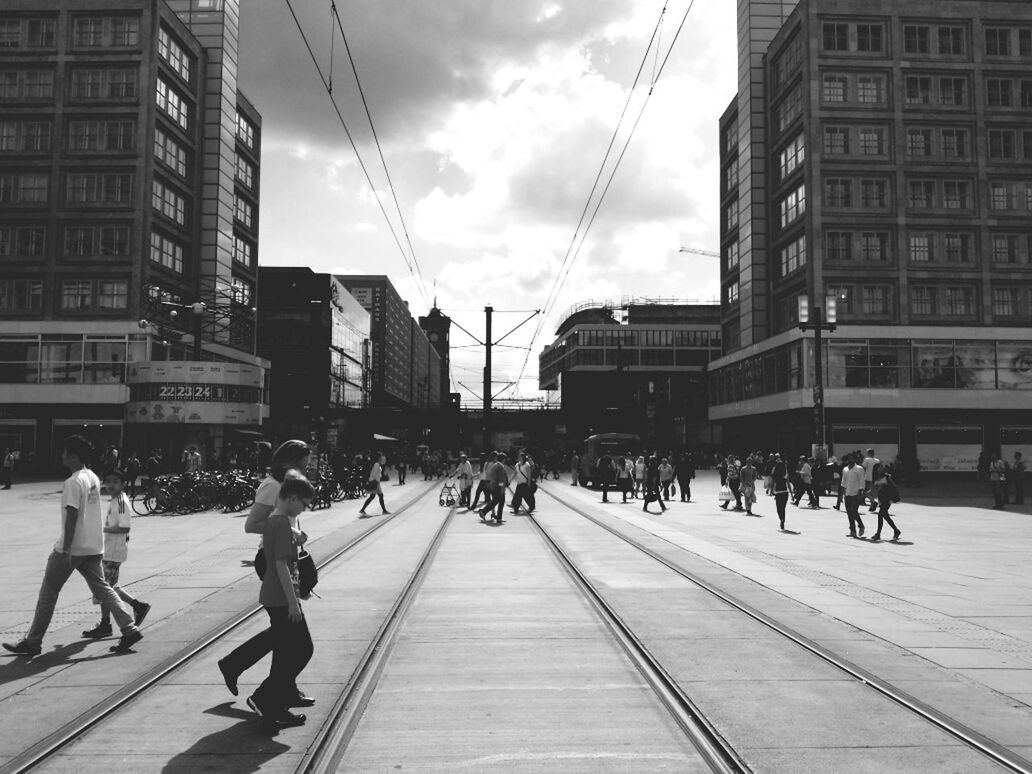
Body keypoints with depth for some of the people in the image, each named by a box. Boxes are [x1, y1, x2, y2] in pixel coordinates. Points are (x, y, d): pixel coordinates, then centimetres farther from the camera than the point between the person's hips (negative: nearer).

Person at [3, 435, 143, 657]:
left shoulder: (73, 482, -15)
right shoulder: (94, 477, 10)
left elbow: (72, 517, -21)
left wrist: (65, 551, -21)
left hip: (72, 548, -8)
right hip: (93, 547, 8)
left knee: (48, 592, 5)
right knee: (102, 588, 9)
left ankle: (33, 642, 14)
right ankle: (129, 629, 1)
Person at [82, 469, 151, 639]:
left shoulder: (121, 502, -18)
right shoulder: (114, 501, 12)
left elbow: (124, 528, -24)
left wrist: (102, 529, -19)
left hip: (114, 552, -10)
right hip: (109, 550, 10)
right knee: (109, 586, 15)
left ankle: (105, 624, 9)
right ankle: (138, 606, 23)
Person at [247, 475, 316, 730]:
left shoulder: (270, 521, 11)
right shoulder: (283, 524, -18)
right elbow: (282, 565, -21)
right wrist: (293, 602, -19)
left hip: (272, 598, 10)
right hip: (282, 599, -10)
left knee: (285, 653, 15)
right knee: (302, 650, -2)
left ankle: (276, 708, 22)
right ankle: (263, 698, 0)